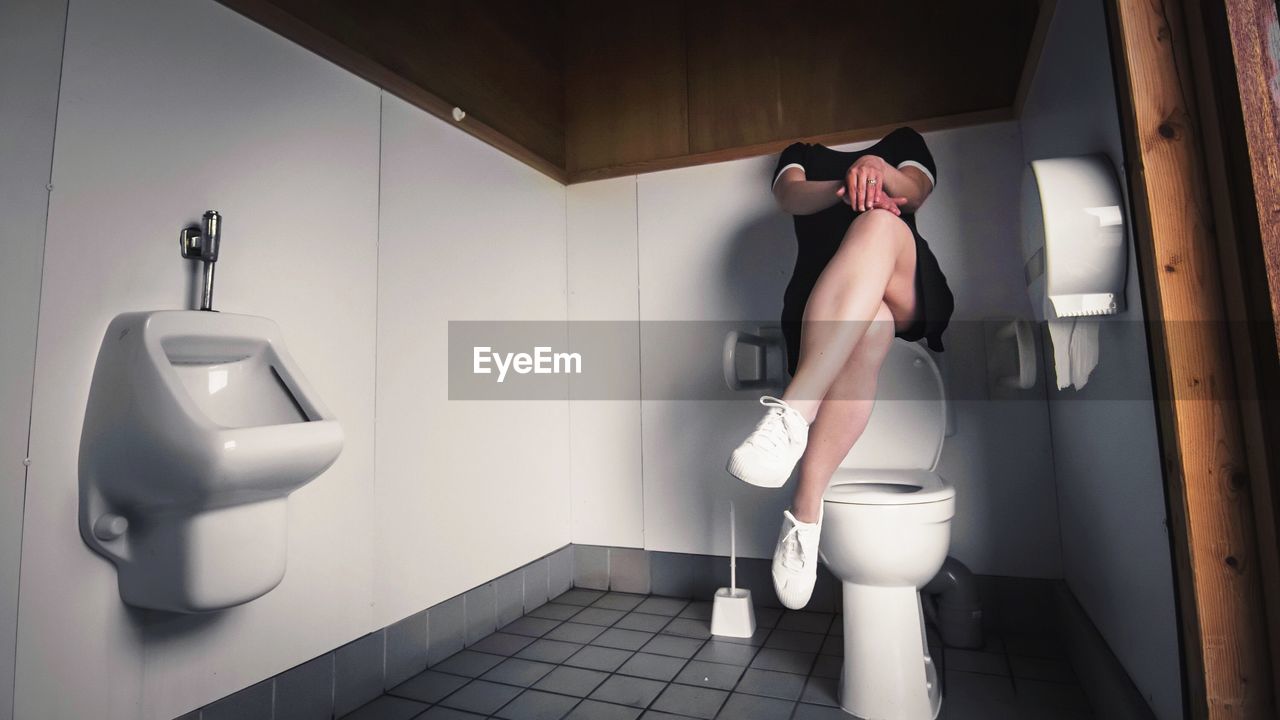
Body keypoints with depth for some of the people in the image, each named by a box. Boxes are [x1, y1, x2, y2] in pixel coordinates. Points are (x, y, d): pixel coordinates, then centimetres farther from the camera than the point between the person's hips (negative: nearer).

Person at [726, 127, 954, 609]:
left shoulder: (903, 141, 31)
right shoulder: (801, 154, 28)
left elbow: (917, 191, 7)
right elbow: (791, 197, 3)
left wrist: (879, 168, -17)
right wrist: (849, 186, -20)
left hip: (907, 293, 1)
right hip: (822, 302, 0)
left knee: (880, 223, -35)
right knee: (868, 327, -37)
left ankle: (793, 412, -50)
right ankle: (807, 507, -42)